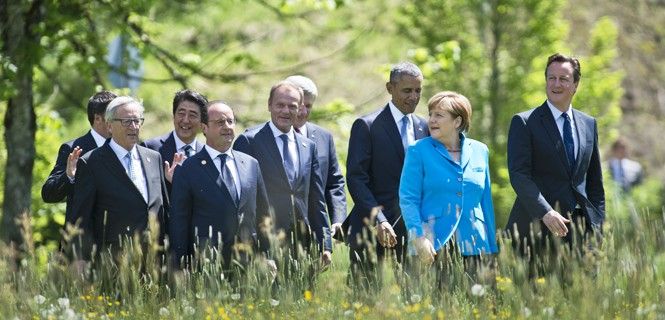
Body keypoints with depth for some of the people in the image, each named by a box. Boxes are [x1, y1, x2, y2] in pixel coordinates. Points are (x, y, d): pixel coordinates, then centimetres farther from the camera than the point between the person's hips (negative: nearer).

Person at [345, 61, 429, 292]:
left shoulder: (423, 127, 13)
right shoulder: (366, 126, -4)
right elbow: (356, 178, -9)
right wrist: (378, 221, -20)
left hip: (411, 230, 5)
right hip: (372, 231, -5)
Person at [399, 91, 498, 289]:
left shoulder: (479, 151, 13)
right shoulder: (418, 151, 3)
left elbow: (486, 201, 17)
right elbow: (408, 198, -1)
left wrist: (492, 248, 15)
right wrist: (419, 237, -14)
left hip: (474, 243, 3)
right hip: (435, 244, -3)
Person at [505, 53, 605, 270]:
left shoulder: (589, 124, 16)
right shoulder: (524, 122, 0)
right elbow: (518, 175, -10)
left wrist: (597, 226, 11)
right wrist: (546, 213, -21)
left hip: (581, 226, 4)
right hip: (537, 226, -4)